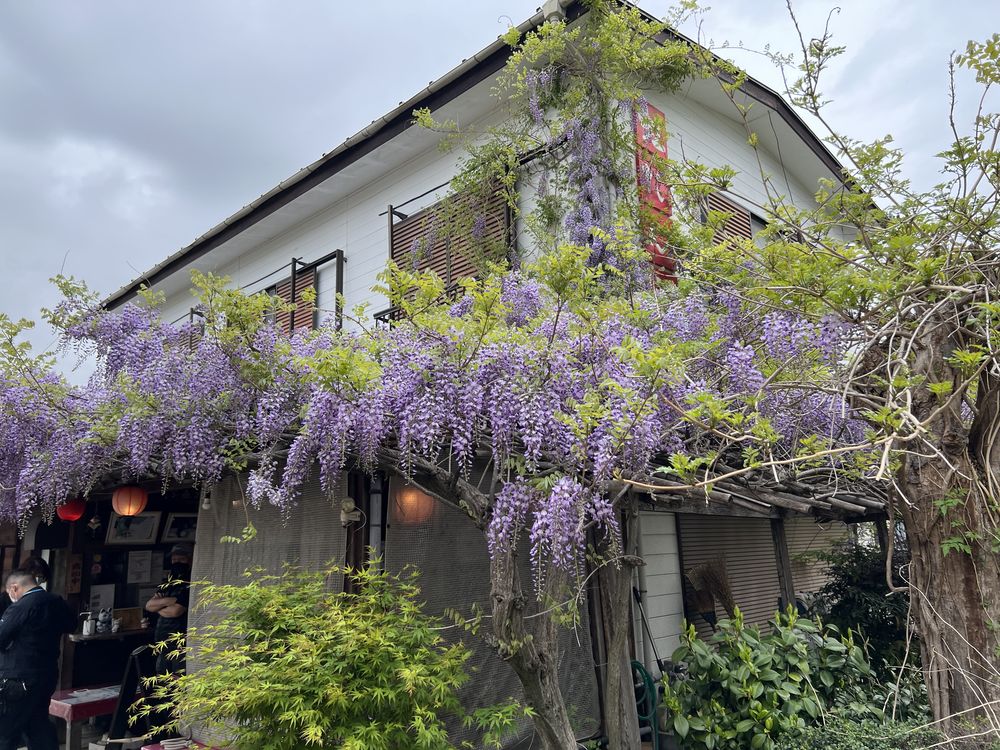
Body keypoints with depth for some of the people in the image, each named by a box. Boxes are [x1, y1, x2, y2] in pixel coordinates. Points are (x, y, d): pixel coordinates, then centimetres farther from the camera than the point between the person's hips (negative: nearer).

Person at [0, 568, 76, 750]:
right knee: (39, 726, 19)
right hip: (47, 676, 7)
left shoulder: (20, 607, -19)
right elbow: (71, 625, 18)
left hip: (17, 681, -7)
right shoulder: (57, 603, 3)